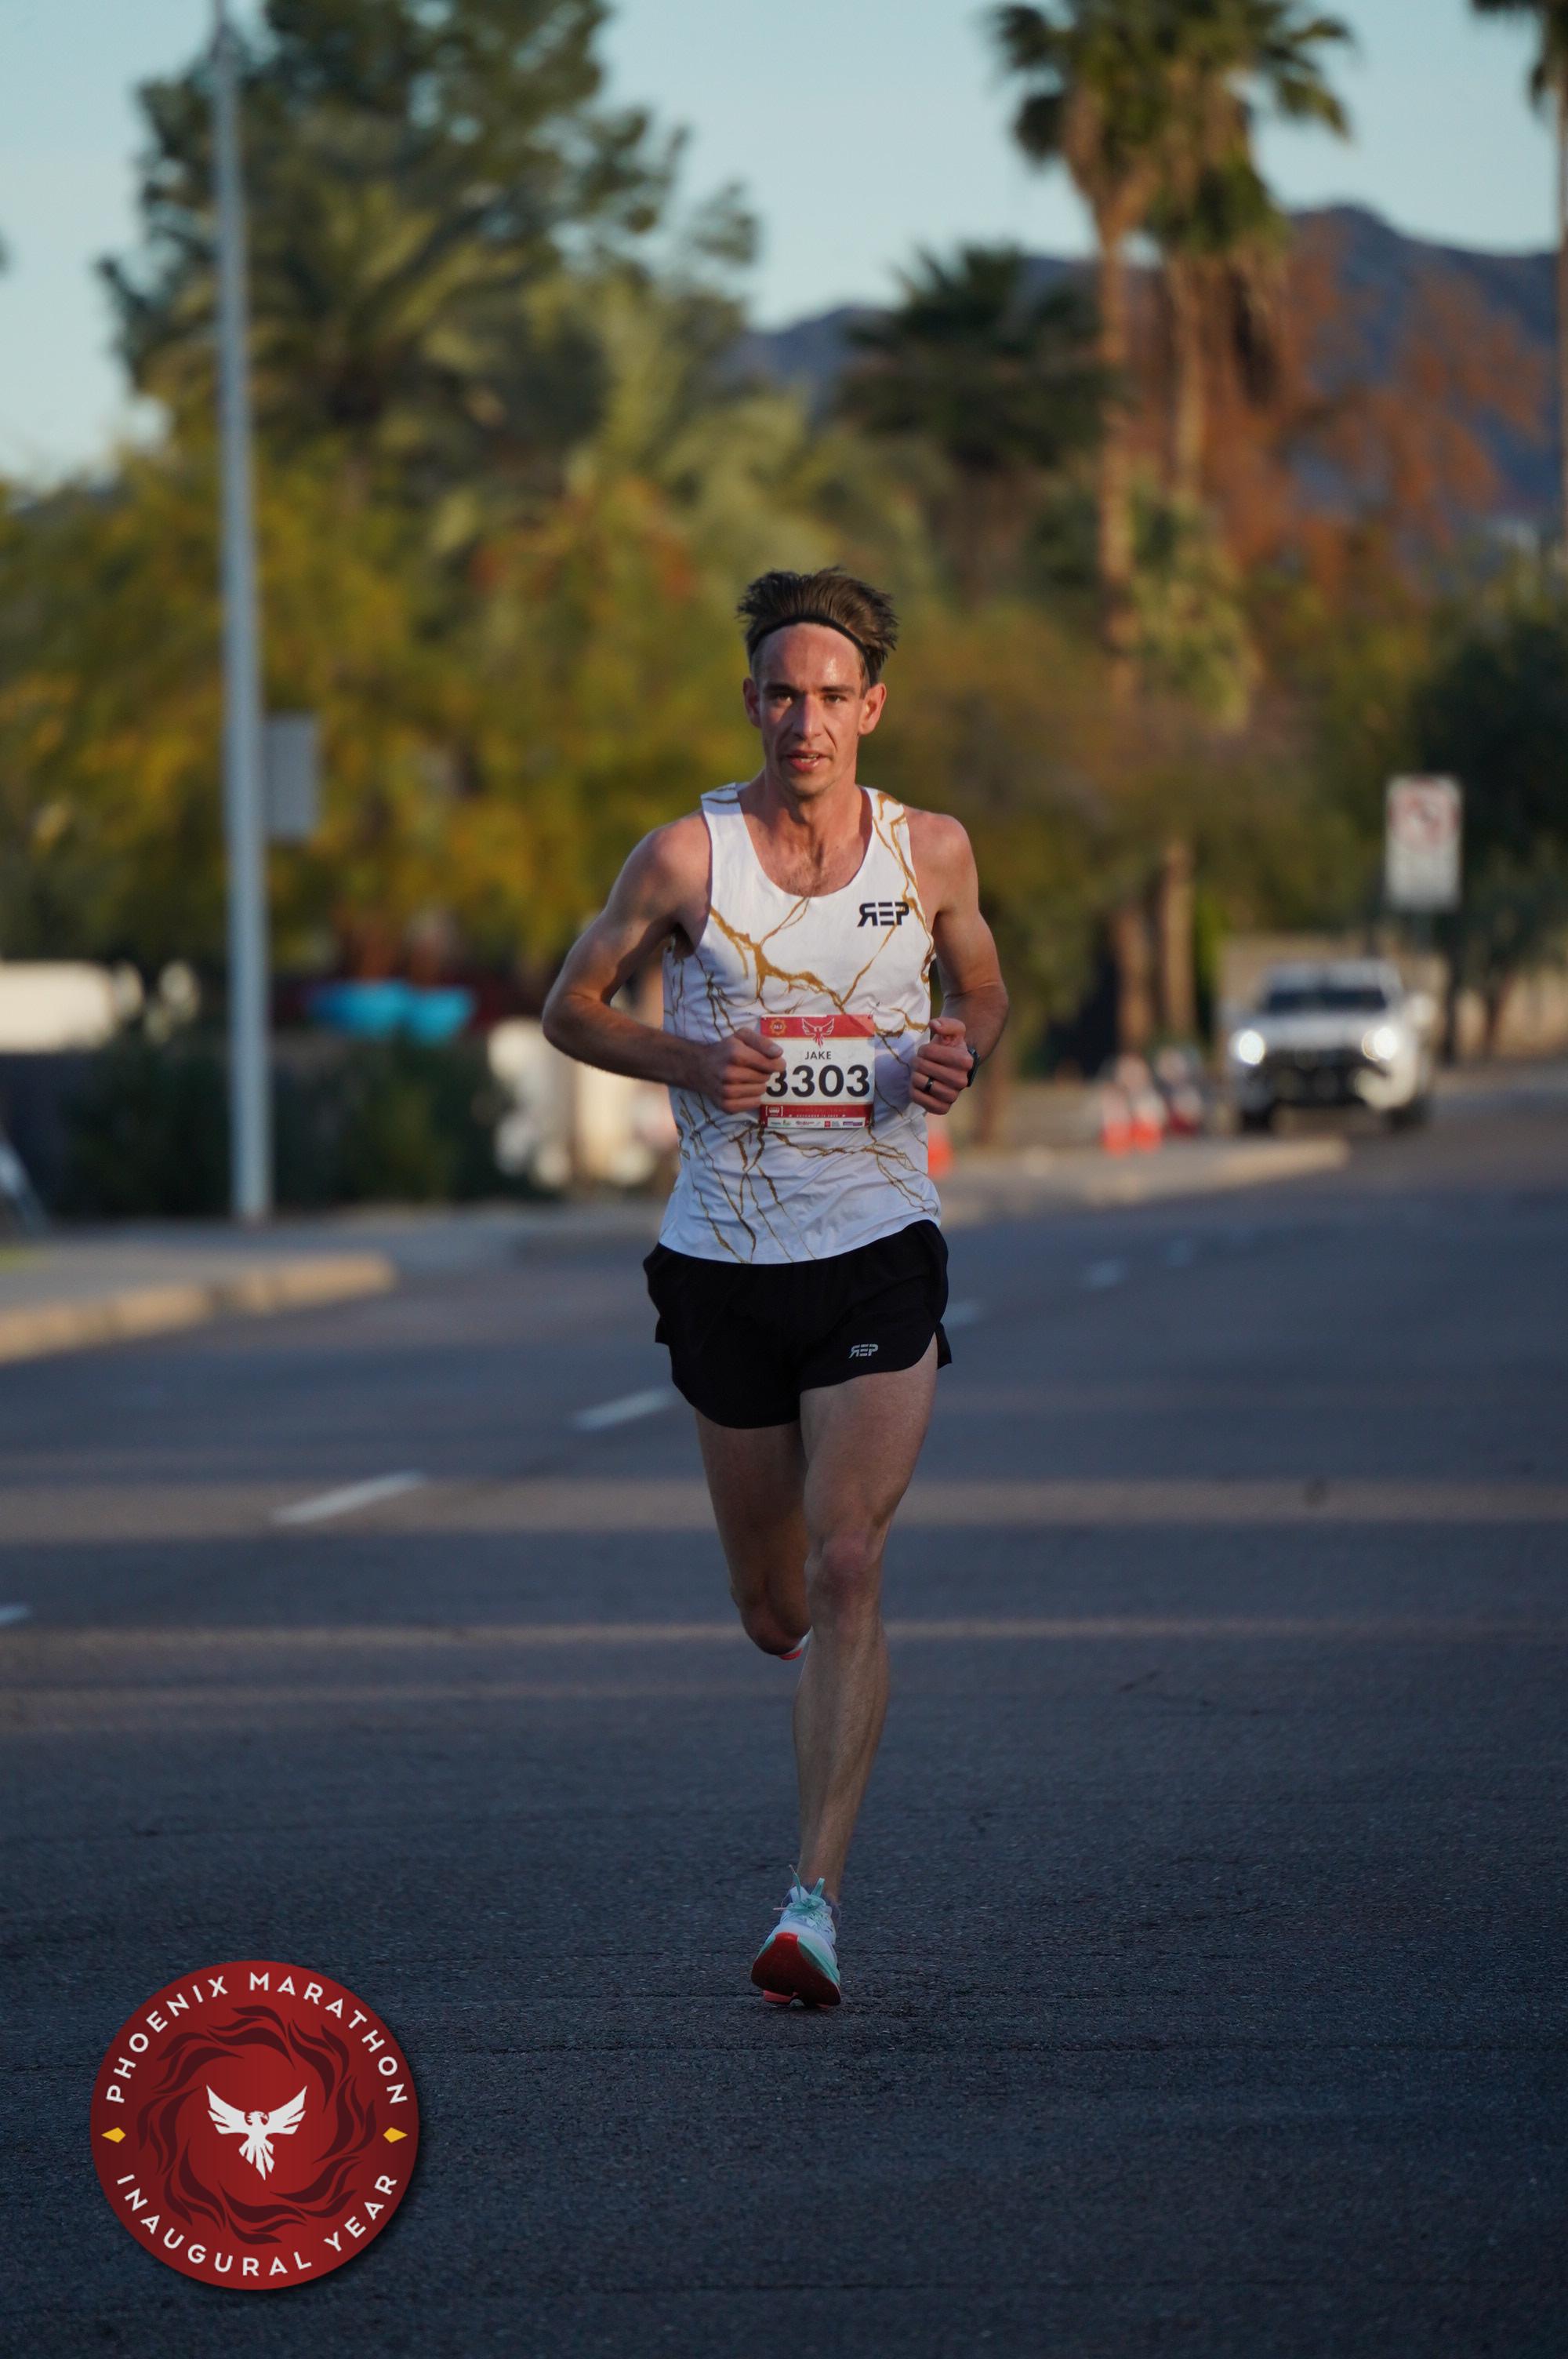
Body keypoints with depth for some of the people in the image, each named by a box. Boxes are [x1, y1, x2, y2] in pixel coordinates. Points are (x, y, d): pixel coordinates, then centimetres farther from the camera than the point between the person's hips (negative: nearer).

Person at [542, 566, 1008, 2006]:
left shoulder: (931, 851, 0)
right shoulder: (687, 856, -5)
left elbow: (985, 991, 17)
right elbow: (572, 1007, 5)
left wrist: (963, 1053, -6)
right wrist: (687, 1059, -14)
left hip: (878, 1252, -1)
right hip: (725, 1262, 1)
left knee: (846, 1574, -15)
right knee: (774, 1610, 11)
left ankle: (816, 1904, -16)